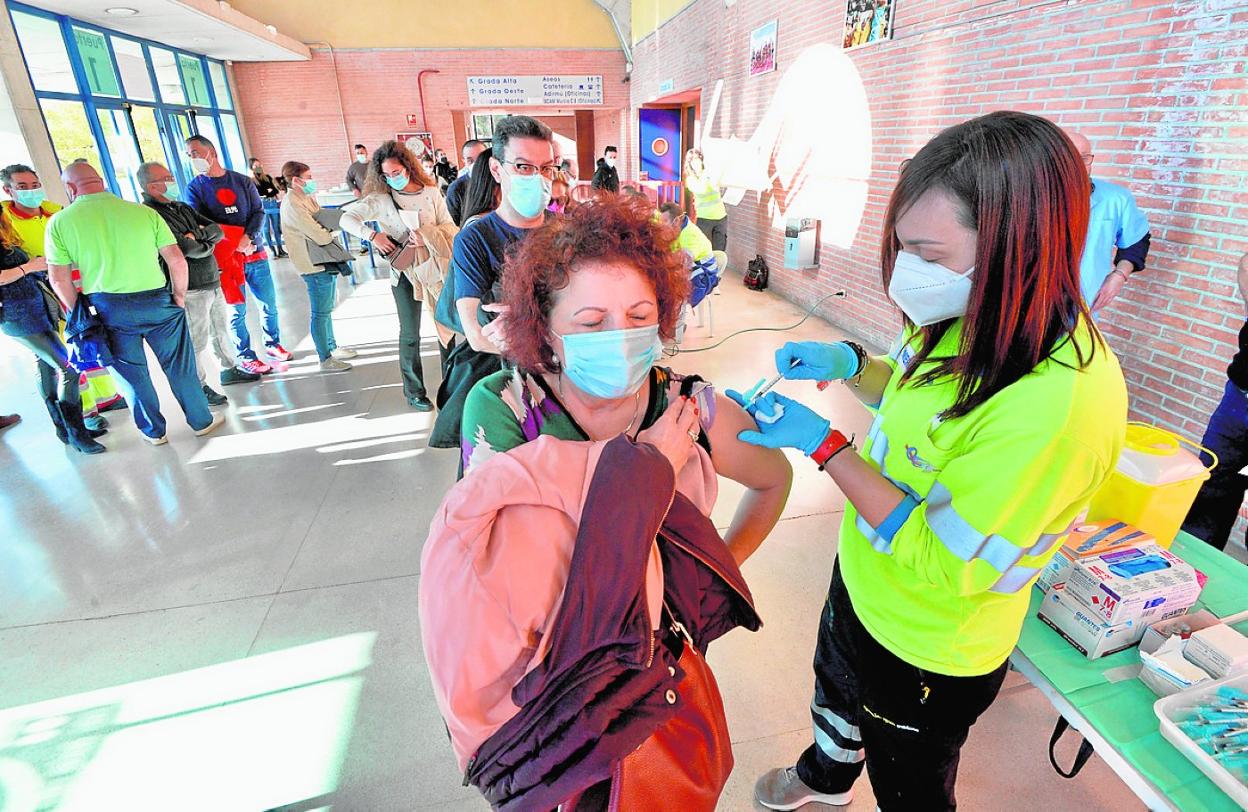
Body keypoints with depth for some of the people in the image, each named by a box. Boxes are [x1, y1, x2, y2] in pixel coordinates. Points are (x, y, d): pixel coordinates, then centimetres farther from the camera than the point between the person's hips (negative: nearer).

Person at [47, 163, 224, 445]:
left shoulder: (60, 222, -4)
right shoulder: (144, 212, -4)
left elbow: (59, 279, -2)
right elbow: (177, 261, -8)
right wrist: (179, 297, 4)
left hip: (108, 309, 1)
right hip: (156, 302, -1)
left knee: (133, 373, 16)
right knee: (180, 367, 12)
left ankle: (154, 432, 29)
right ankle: (202, 421, 24)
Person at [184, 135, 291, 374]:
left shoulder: (243, 181, 8)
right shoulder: (194, 189, 2)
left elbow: (259, 212, 2)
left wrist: (247, 238, -15)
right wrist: (234, 242, -18)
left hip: (256, 253, 3)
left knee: (270, 303, 10)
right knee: (238, 311, 1)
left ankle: (273, 344, 29)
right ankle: (245, 357, 13)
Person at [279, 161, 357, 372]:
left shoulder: (306, 197, 11)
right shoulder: (293, 204, -18)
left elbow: (322, 221, 16)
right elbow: (321, 237, -23)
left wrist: (325, 229, -6)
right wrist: (329, 231, -3)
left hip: (326, 261, 9)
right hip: (315, 266, -9)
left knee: (327, 309, 20)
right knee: (320, 313, 0)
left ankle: (332, 347, 34)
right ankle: (325, 359, 10)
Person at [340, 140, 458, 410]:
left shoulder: (431, 193, 0)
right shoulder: (380, 198, -4)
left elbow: (449, 227, -2)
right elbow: (347, 218, -6)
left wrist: (427, 235, -19)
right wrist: (373, 235, -21)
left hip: (436, 266, 2)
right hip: (405, 271, -2)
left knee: (447, 325, 9)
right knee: (410, 334, 4)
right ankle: (414, 391, 17)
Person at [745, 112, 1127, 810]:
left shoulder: (1060, 401, -37)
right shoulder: (974, 320, -12)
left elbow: (941, 561, -30)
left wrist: (821, 442, -29)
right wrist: (849, 364, -11)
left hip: (929, 650, -8)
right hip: (863, 584, 8)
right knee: (836, 694, 36)